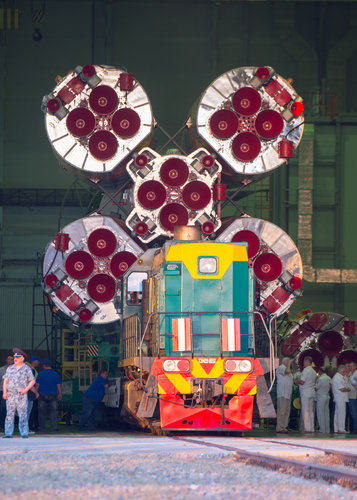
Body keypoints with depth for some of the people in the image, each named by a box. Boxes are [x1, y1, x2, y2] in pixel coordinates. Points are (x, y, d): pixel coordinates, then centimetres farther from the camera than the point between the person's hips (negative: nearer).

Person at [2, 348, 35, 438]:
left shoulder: (26, 369, 5)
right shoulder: (10, 368, 14)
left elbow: (32, 381, 5)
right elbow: (5, 381, 14)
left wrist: (26, 389, -10)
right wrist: (5, 392, 1)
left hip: (21, 395, -3)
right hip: (10, 394, 3)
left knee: (23, 414, -7)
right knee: (9, 414, -1)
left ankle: (24, 433, -5)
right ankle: (8, 433, 1)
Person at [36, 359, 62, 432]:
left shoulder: (41, 374, -3)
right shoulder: (56, 374, 4)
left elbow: (37, 385, -2)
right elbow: (59, 385, 6)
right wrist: (60, 394, 15)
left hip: (42, 395, -1)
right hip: (53, 395, 1)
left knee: (42, 412, 4)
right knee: (53, 412, 4)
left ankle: (41, 428, 4)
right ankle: (54, 428, -1)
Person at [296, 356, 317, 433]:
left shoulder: (306, 370, -13)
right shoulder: (313, 371, 14)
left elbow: (302, 382, -18)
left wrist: (297, 381, 3)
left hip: (305, 393, -8)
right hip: (312, 393, 8)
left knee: (305, 411, -6)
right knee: (311, 411, 9)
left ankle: (307, 428, -9)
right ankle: (311, 428, 10)